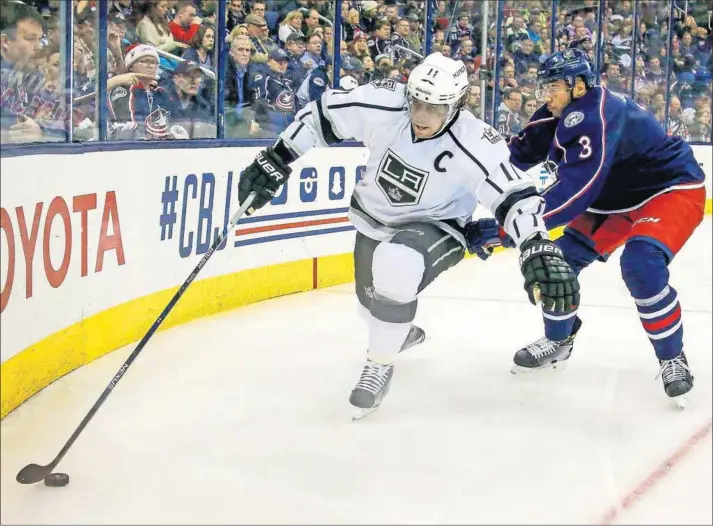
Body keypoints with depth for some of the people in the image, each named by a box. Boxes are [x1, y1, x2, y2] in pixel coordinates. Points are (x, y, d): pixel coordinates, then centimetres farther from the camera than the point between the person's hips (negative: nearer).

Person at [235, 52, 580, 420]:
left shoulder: (474, 145, -31)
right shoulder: (382, 104, -24)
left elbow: (515, 196, -33)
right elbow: (323, 114, -11)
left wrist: (539, 251, -48)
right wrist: (274, 161, -10)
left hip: (433, 225, -4)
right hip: (373, 218, 5)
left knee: (395, 270, -35)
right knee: (372, 297, 21)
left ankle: (381, 364, -9)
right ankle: (401, 332, 61)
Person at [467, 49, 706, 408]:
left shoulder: (595, 117, -34)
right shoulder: (560, 115, -5)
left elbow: (574, 190, -42)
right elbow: (519, 154, 3)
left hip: (673, 188, -9)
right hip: (617, 197, 9)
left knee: (641, 264, -31)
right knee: (561, 257, 1)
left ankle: (673, 359, -11)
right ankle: (559, 340, 22)